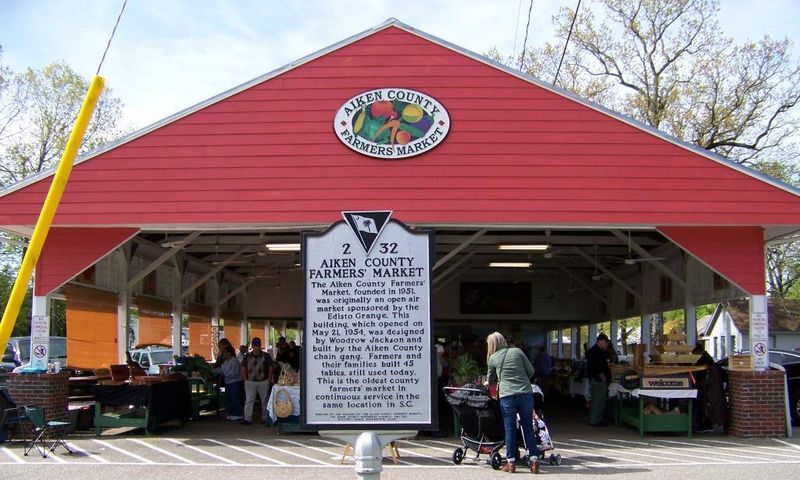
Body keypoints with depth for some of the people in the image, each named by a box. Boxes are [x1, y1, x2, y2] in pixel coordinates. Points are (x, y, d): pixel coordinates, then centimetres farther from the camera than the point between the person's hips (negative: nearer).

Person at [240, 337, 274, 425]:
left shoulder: (266, 356, 2)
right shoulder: (247, 356, 6)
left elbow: (271, 368, 4)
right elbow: (243, 368, 10)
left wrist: (269, 379, -3)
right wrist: (245, 380, 1)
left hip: (263, 382, -1)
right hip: (250, 382, 1)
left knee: (264, 400, 8)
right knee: (249, 400, -3)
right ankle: (247, 419, -2)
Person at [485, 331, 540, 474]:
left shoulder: (493, 358, 10)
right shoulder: (517, 351, 9)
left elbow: (490, 378, 28)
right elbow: (531, 371, 8)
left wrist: (488, 383, 51)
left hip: (507, 396, -1)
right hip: (526, 393, 1)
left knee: (510, 430, 7)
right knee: (529, 429, 8)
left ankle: (511, 463, 8)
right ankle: (534, 461, 8)